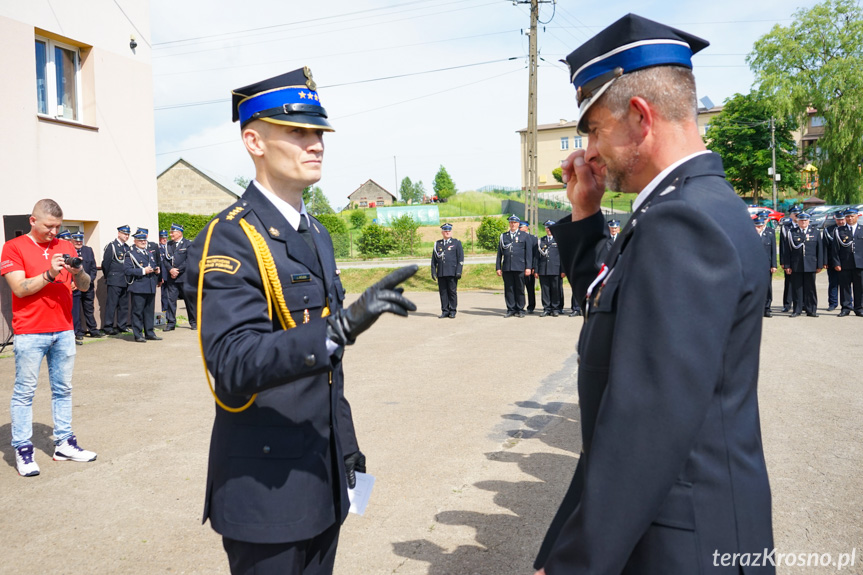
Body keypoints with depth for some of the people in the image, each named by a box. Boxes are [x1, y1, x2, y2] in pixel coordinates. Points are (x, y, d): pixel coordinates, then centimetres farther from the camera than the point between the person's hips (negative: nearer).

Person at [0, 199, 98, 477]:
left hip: (64, 331, 5)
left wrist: (79, 272, -13)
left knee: (63, 389, 8)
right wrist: (50, 273, -21)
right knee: (24, 392, -1)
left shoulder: (66, 246, 11)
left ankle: (64, 443, 16)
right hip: (29, 333, -4)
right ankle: (23, 449, 5)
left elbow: (84, 287, 8)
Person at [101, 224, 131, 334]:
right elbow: (105, 263, -5)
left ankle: (122, 325, 16)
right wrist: (108, 277, 0)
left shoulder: (127, 248, 15)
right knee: (111, 304, -6)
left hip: (125, 281, 7)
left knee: (124, 304, 9)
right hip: (114, 281, -7)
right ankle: (108, 327, -1)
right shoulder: (111, 246, -5)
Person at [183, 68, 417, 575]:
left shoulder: (317, 234, 9)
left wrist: (346, 444, 16)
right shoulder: (230, 239, -18)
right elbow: (233, 366, -30)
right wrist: (341, 327, -42)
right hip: (266, 492, -8)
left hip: (324, 478, 8)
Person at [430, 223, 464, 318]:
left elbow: (460, 258, 2)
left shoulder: (456, 243, 7)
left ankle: (452, 311, 6)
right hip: (441, 273, 3)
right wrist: (433, 272, 6)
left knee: (452, 291, -1)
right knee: (443, 292, 3)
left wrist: (458, 271, -7)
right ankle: (445, 311, 9)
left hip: (452, 273, -3)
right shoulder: (437, 244, 15)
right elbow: (434, 259, 14)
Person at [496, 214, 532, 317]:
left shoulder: (524, 236, 9)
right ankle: (511, 309, 9)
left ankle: (520, 310, 10)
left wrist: (528, 267, -3)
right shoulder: (503, 236, 14)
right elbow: (499, 253, 12)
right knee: (508, 289, 2)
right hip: (506, 268, 2)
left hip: (520, 267, -2)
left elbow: (528, 253, 5)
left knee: (520, 289, 2)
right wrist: (498, 267, 6)